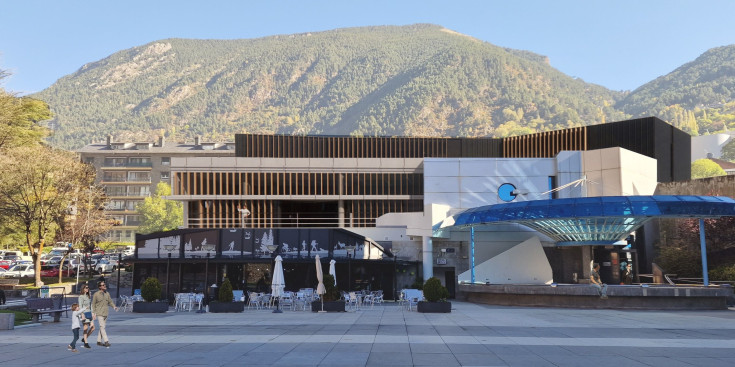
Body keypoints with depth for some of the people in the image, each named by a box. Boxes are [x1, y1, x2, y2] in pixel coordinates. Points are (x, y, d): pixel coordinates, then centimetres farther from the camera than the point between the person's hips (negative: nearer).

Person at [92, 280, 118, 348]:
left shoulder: (107, 294, 8)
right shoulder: (96, 294, -6)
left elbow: (110, 301, 11)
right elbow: (93, 304, 0)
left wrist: (114, 307, -7)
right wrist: (94, 312, -5)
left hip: (106, 313, 6)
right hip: (99, 313, -6)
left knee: (103, 327, 11)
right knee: (102, 327, -11)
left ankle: (99, 341, 21)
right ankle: (106, 341, -16)